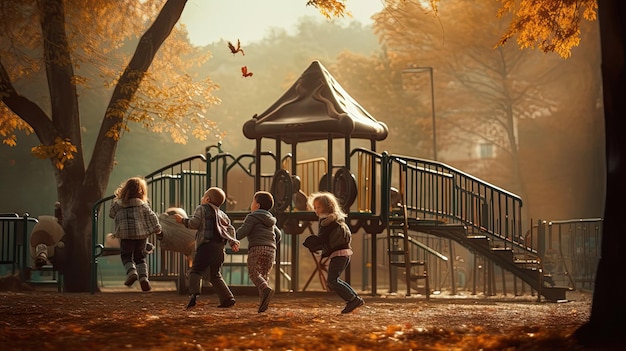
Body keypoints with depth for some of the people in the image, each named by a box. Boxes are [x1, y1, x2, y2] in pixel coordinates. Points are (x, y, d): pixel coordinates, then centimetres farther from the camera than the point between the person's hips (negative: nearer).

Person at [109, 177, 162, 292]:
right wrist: (157, 229, 10)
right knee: (140, 257, 12)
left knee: (126, 256, 12)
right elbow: (151, 216, 0)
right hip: (141, 234, 1)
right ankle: (143, 277, -8)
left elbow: (111, 214, 15)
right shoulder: (143, 204, 0)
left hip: (125, 234, -1)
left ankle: (131, 271, -16)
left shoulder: (118, 204, 1)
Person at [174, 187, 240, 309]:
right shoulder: (222, 214, 24)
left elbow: (194, 223, -7)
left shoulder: (202, 209, 4)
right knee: (215, 275, 16)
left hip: (207, 245, -7)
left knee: (195, 271, -9)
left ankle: (194, 294, -30)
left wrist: (183, 220, 8)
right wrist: (233, 242, 14)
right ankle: (228, 298, 9)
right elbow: (230, 228, 19)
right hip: (219, 247, 7)